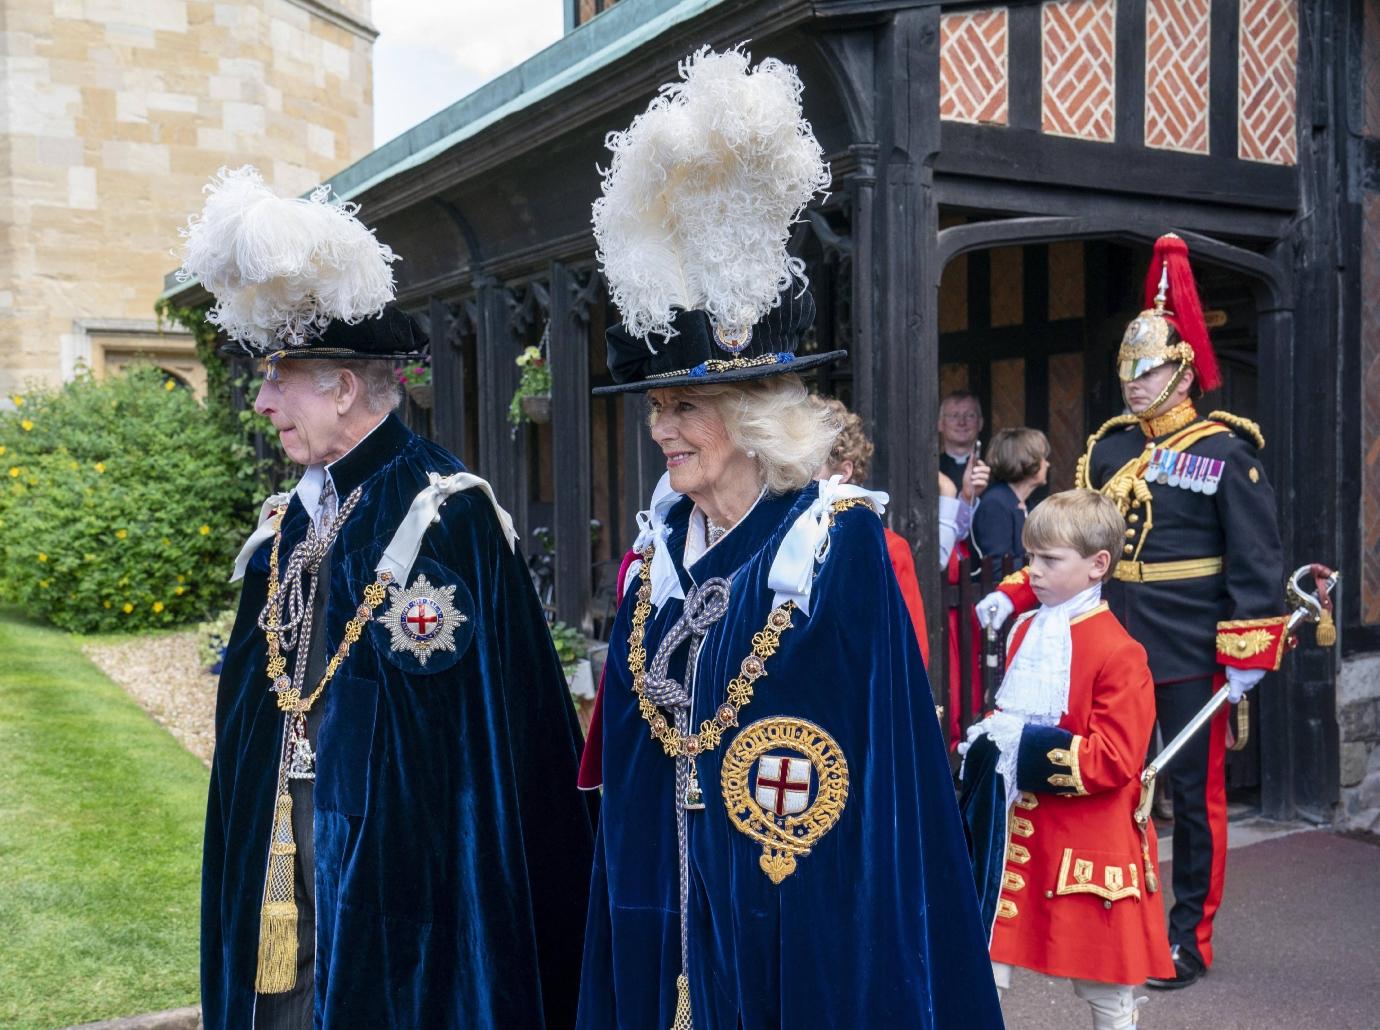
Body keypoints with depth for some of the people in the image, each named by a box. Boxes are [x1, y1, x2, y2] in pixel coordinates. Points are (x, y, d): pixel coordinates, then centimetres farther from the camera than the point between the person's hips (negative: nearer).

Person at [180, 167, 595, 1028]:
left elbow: (489, 730, -16)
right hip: (281, 861, 7)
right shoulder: (286, 528, 9)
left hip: (397, 875, -7)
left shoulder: (446, 514, -14)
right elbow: (251, 714, 15)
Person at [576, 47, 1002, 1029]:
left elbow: (886, 749, -14)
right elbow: (633, 756, 10)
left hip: (801, 920, -6)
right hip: (672, 907, 6)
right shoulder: (665, 543, 4)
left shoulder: (840, 542, -15)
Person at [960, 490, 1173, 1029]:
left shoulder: (1118, 652, -14)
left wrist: (1029, 749, -21)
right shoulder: (1026, 632, 9)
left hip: (1088, 842, -6)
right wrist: (992, 738, -1)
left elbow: (1114, 759, -19)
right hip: (1019, 833, 7)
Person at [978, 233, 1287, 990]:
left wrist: (1248, 652, -15)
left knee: (1194, 793, 6)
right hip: (1115, 649, 5)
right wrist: (1015, 594, 0)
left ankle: (1189, 939, 17)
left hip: (1190, 657, -5)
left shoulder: (1224, 452, -6)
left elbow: (1256, 559, -9)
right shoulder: (1108, 449, 9)